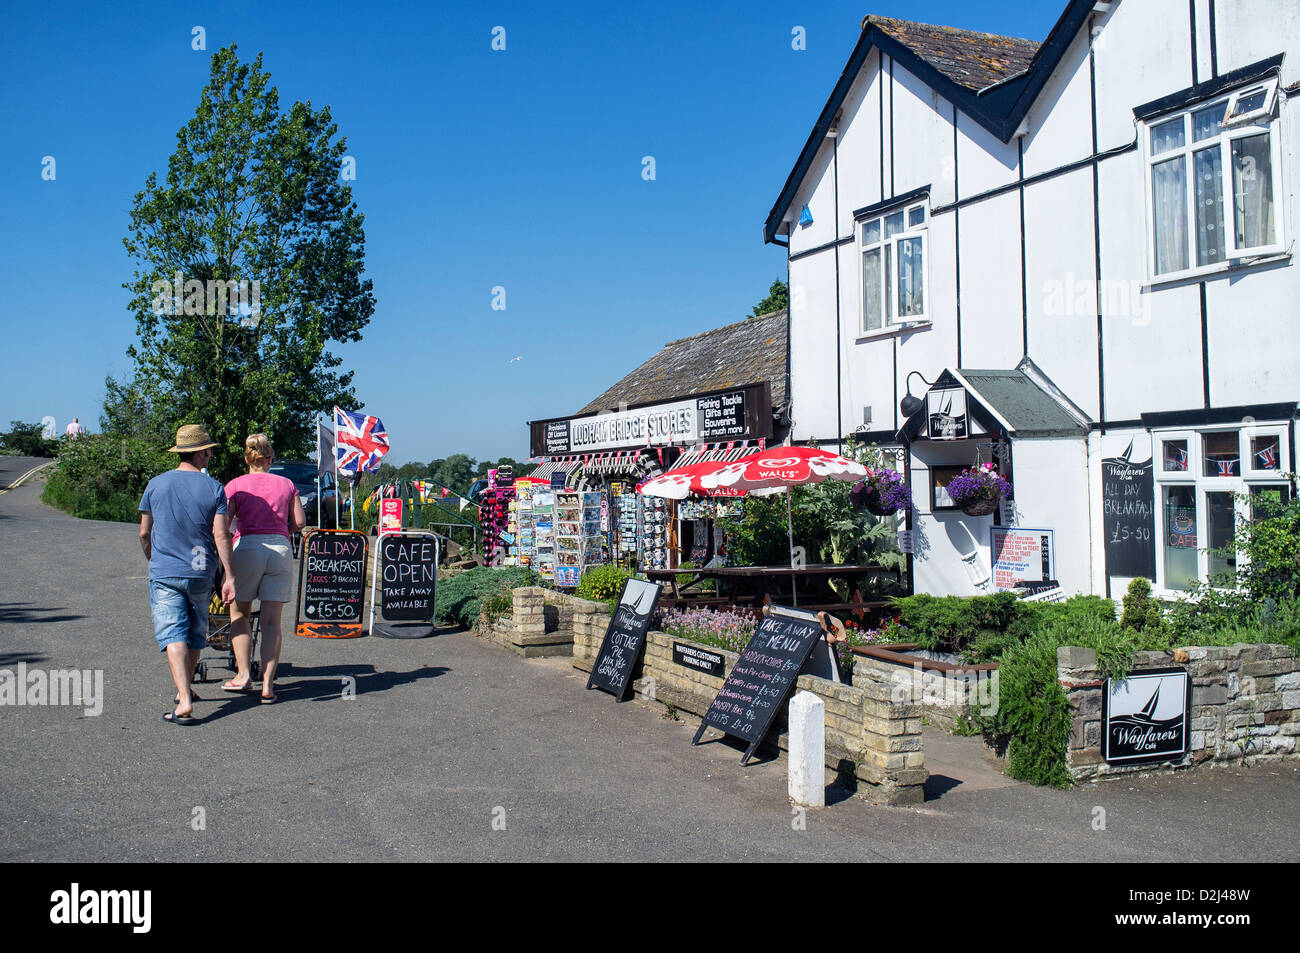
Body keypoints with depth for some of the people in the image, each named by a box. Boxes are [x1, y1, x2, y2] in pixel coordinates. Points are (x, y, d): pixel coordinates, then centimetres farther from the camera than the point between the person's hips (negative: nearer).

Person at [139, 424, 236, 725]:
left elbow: (144, 534, 7)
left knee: (173, 635, -6)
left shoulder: (156, 484, 0)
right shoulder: (214, 488, -5)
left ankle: (185, 702, -18)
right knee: (195, 635, 17)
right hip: (200, 573, 0)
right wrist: (230, 576, -7)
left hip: (164, 573, 0)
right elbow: (221, 536, -10)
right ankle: (184, 689, 33)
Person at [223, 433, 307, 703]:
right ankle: (267, 684, -1)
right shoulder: (286, 484, 10)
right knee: (272, 620, 3)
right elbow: (300, 522, 6)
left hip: (247, 547, -2)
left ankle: (243, 673, 9)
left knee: (239, 614, 16)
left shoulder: (235, 485, 4)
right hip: (281, 549, 2)